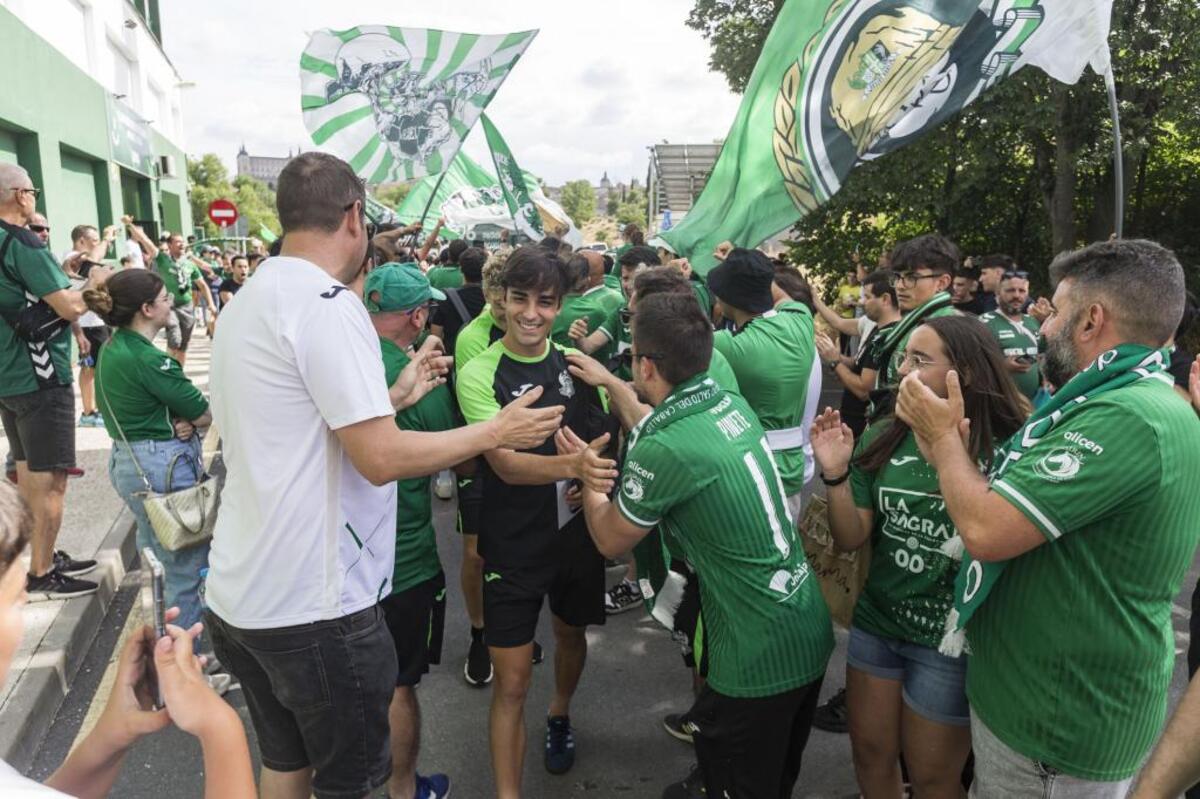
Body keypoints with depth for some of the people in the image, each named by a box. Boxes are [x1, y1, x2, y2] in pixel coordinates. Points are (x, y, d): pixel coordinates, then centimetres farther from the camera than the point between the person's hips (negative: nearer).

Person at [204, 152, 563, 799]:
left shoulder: (248, 301, 10)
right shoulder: (327, 303, -19)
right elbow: (381, 459, -22)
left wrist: (395, 397, 16)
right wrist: (498, 430, -12)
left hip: (240, 593, 9)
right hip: (313, 602, -9)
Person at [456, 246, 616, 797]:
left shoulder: (576, 362, -3)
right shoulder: (479, 375, -14)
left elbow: (612, 433, 6)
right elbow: (505, 464, -24)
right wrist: (569, 465, -43)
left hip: (579, 531, 4)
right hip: (513, 545, -4)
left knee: (572, 634, 25)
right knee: (511, 683, 0)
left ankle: (559, 715, 55)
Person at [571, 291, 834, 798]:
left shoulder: (665, 448, -26)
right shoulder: (733, 404, -1)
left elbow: (610, 540, -7)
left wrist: (589, 473, 9)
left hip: (760, 661, -8)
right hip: (811, 634, 8)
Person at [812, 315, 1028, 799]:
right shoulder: (882, 439, -5)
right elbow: (850, 539, -2)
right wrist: (836, 475, -18)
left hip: (949, 641, -4)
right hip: (875, 623, 4)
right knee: (870, 756, 21)